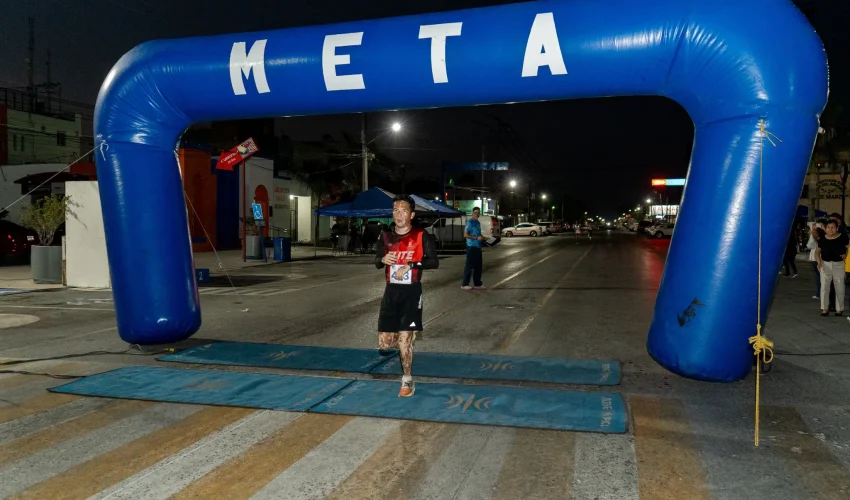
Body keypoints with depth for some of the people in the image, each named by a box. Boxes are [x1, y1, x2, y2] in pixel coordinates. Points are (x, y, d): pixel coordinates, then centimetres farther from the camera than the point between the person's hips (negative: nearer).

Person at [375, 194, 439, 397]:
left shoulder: (421, 236, -6)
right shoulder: (386, 236, 7)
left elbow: (434, 262, -11)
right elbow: (376, 262, 15)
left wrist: (410, 265, -22)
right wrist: (383, 259, -8)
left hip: (411, 292, -4)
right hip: (391, 291, 4)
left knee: (404, 341, -6)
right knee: (384, 343, 1)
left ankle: (407, 382, 14)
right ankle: (404, 336, 36)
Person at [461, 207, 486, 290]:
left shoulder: (478, 223, 17)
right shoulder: (469, 222, -9)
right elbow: (465, 235, -16)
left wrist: (483, 238, 8)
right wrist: (477, 237, -20)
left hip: (478, 247, 8)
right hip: (471, 246, -8)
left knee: (478, 266, 10)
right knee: (469, 265, -6)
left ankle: (477, 284, 17)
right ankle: (464, 284, 0)